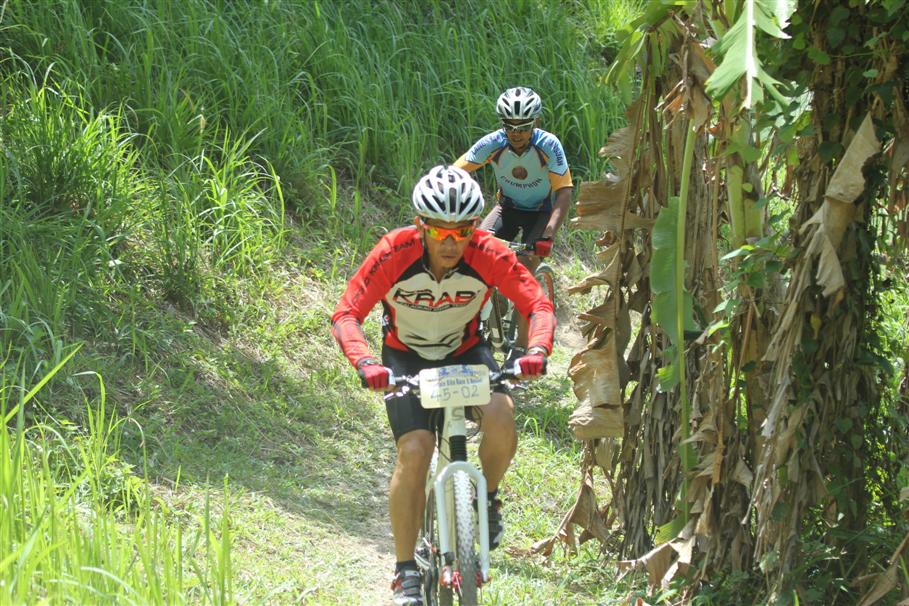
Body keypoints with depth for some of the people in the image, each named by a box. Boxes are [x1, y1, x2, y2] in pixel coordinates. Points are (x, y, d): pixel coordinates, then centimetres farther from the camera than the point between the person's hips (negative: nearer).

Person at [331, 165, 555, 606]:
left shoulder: (488, 255, -25)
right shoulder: (394, 253, -28)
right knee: (414, 452, -21)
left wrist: (537, 350, -42)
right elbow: (346, 314, -29)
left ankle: (486, 497, 4)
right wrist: (365, 363, -48)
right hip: (406, 357, -1)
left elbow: (537, 304, -22)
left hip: (465, 352, 1)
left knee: (501, 420, -28)